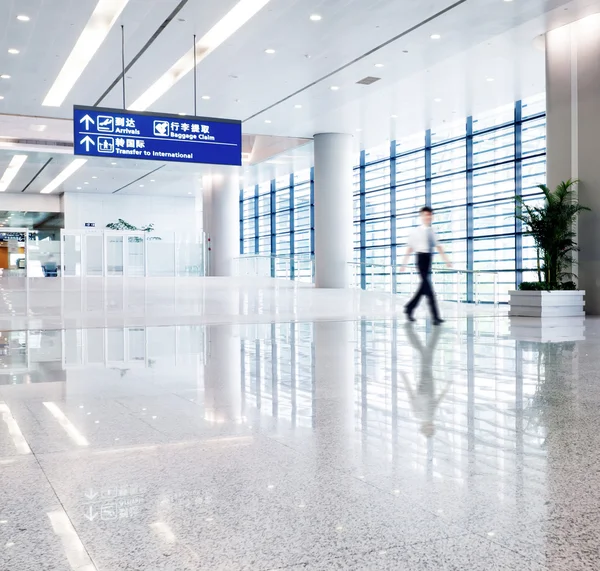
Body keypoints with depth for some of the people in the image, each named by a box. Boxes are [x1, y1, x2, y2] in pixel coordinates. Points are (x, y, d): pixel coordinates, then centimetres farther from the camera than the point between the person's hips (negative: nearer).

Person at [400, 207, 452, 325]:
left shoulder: (431, 232, 14)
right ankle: (436, 317, -12)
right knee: (428, 288, -10)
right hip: (421, 258, -7)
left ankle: (409, 308, 28)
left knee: (424, 287, 11)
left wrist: (446, 260, 6)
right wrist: (404, 264, -2)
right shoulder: (416, 232, -2)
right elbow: (409, 248, -1)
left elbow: (438, 247, 13)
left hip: (429, 259, 7)